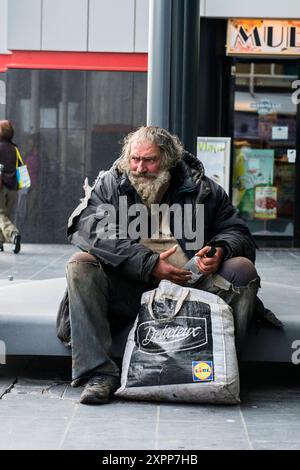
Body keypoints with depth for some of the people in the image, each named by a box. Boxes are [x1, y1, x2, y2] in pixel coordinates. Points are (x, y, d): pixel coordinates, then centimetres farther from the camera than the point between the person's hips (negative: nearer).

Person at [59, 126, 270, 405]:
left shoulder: (200, 188, 7)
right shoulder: (111, 184, 4)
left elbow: (237, 232, 13)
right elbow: (88, 230, -14)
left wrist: (221, 250, -14)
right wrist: (149, 264, -22)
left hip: (191, 286, 1)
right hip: (127, 288, -1)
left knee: (242, 269, -20)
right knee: (81, 265, -24)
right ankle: (98, 374, -30)